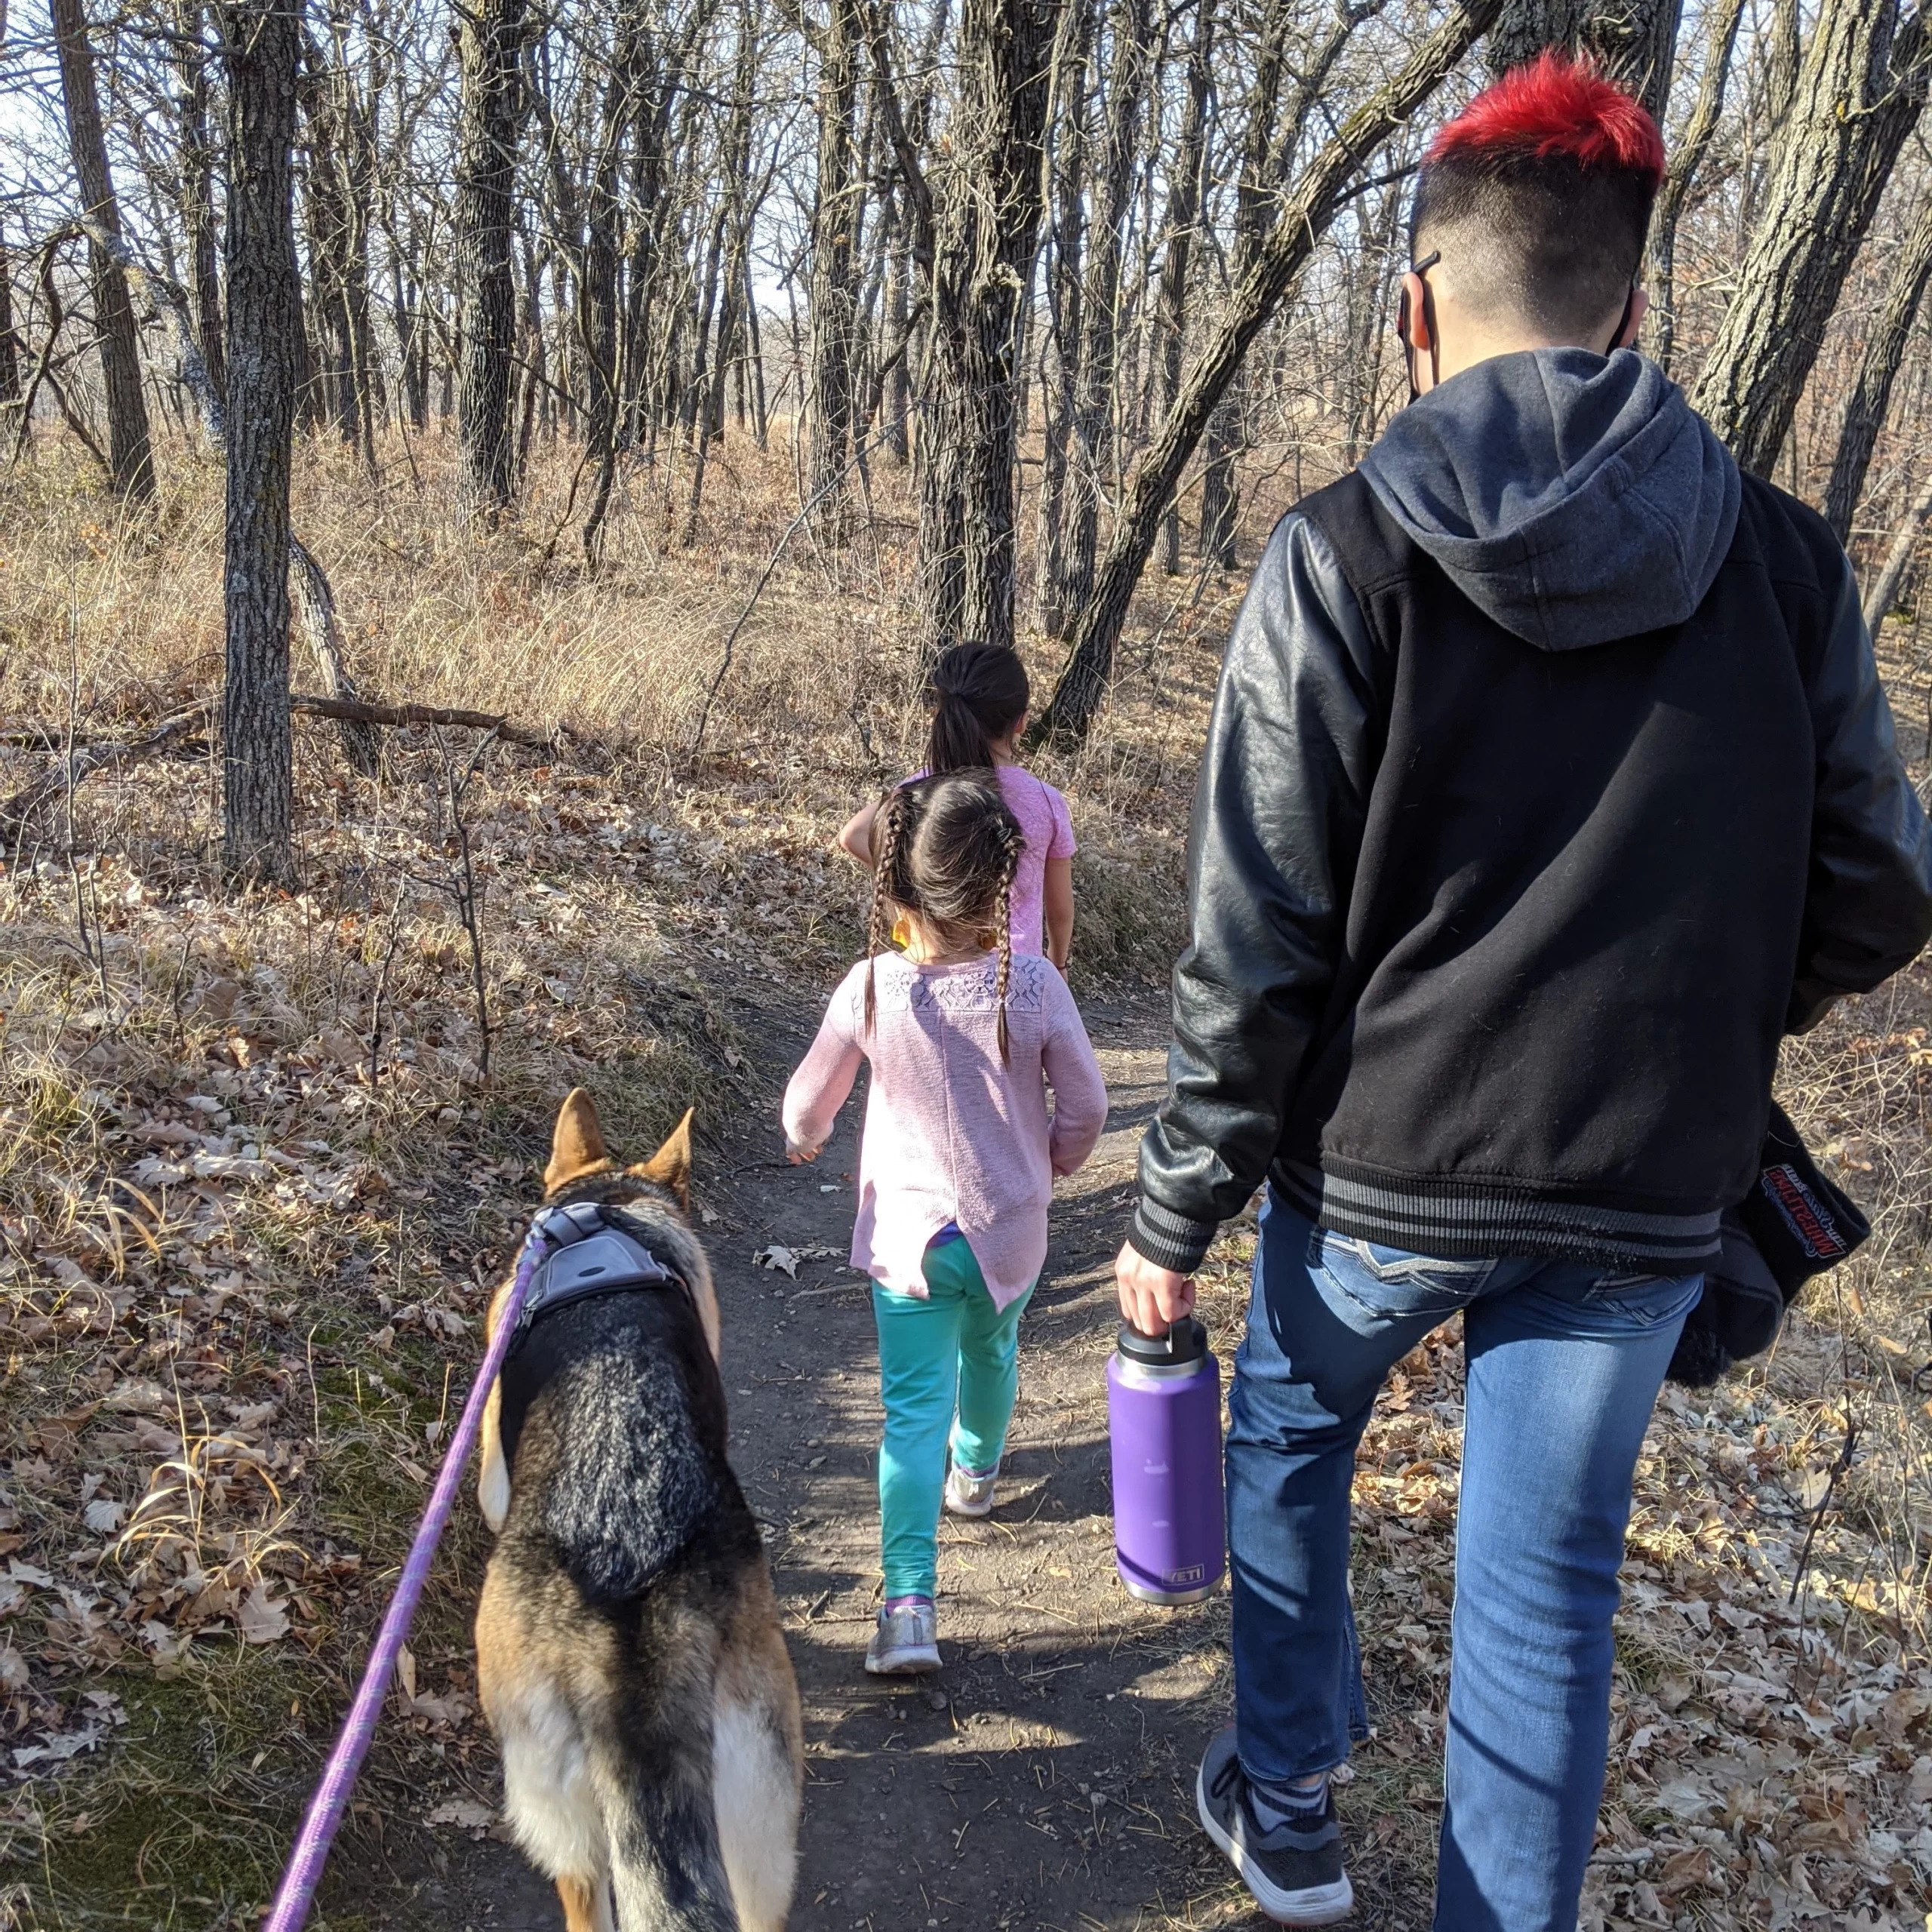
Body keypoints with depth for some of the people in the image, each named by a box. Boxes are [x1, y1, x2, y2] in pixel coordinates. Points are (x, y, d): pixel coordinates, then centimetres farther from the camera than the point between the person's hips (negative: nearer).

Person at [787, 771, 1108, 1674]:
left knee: (912, 1411, 3)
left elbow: (807, 1105, -3)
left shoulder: (869, 990, -18)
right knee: (990, 1351, 29)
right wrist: (1055, 1161, 15)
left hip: (908, 1236, -1)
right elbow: (1085, 1105, -7)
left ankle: (910, 1604, -7)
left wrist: (804, 1141, 21)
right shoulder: (1033, 984, -18)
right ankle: (978, 1469, 57)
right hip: (1010, 1230, 2)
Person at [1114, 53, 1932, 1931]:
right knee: (1545, 1586, 15)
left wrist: (1174, 1214, -4)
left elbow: (1254, 946, -14)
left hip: (1377, 1172, -1)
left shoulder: (1344, 558, -13)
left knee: (1289, 1437, 26)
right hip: (1642, 1203, 2)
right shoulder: (1780, 558, -3)